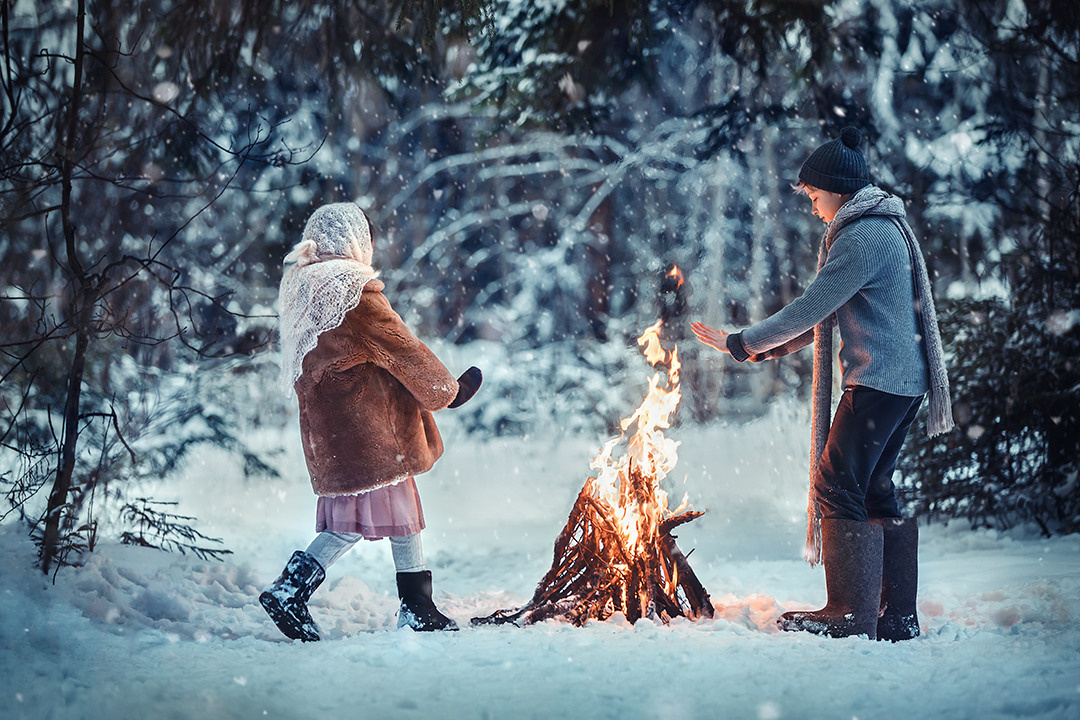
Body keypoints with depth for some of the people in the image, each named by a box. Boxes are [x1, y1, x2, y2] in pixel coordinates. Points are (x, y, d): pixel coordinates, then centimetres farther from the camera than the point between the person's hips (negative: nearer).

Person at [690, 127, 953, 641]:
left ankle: (852, 614, -6)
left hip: (877, 382, -10)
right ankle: (898, 616, 14)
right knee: (875, 490, 12)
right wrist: (774, 346, 19)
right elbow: (830, 312, 22)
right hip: (905, 382, 10)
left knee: (837, 486, -7)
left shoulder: (861, 238, -15)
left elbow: (810, 309, -17)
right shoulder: (885, 227, 18)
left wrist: (740, 344, -9)